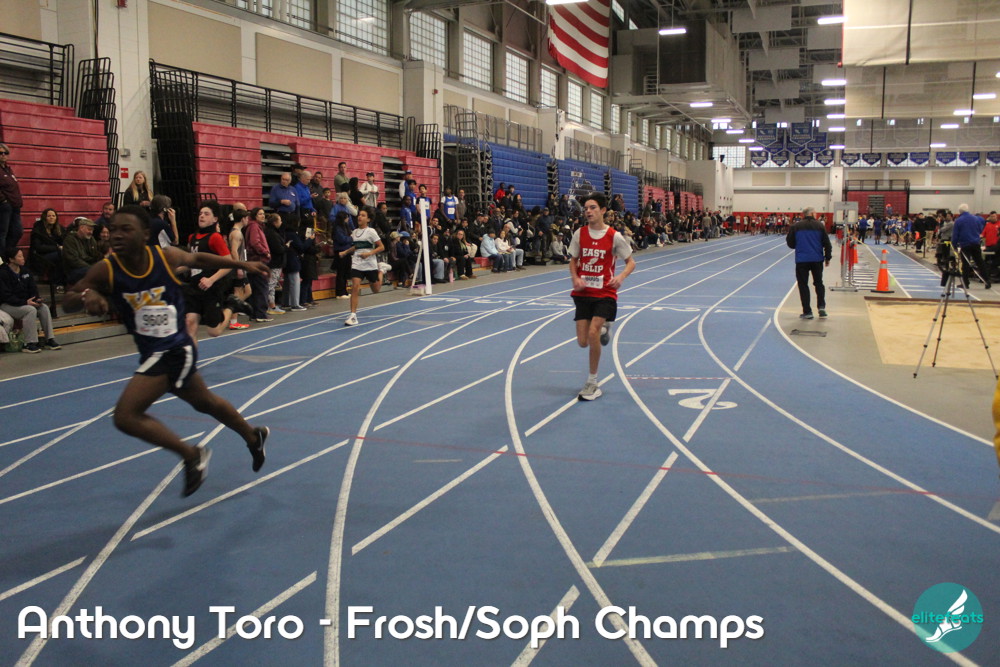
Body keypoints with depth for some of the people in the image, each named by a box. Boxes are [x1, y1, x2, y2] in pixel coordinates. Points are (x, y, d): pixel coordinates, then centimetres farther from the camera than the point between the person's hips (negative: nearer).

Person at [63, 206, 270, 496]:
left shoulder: (167, 257, -16)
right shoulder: (105, 271, -12)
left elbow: (199, 258, 4)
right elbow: (68, 300, -13)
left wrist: (243, 265, 14)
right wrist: (86, 295, -37)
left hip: (175, 349, -5)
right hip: (152, 352, 5)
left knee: (126, 416, -15)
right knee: (205, 402, 25)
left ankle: (192, 455, 3)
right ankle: (253, 436, 50)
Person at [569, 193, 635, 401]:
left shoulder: (614, 237, -7)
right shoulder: (579, 234, 1)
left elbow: (631, 262, 1)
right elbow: (573, 260, 12)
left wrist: (620, 277, -19)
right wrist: (575, 278, -8)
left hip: (605, 293, -3)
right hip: (583, 293, 3)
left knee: (593, 332, -21)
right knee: (583, 342, 0)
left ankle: (592, 383, -5)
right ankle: (603, 329, 39)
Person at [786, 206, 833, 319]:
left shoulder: (795, 226, -2)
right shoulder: (819, 226, 0)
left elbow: (791, 244, 4)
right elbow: (827, 244, 2)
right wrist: (827, 258, 14)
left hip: (801, 260, -2)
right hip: (817, 259, 2)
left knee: (803, 285, 4)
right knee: (818, 283, 18)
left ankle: (807, 311, 1)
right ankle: (821, 306, 5)